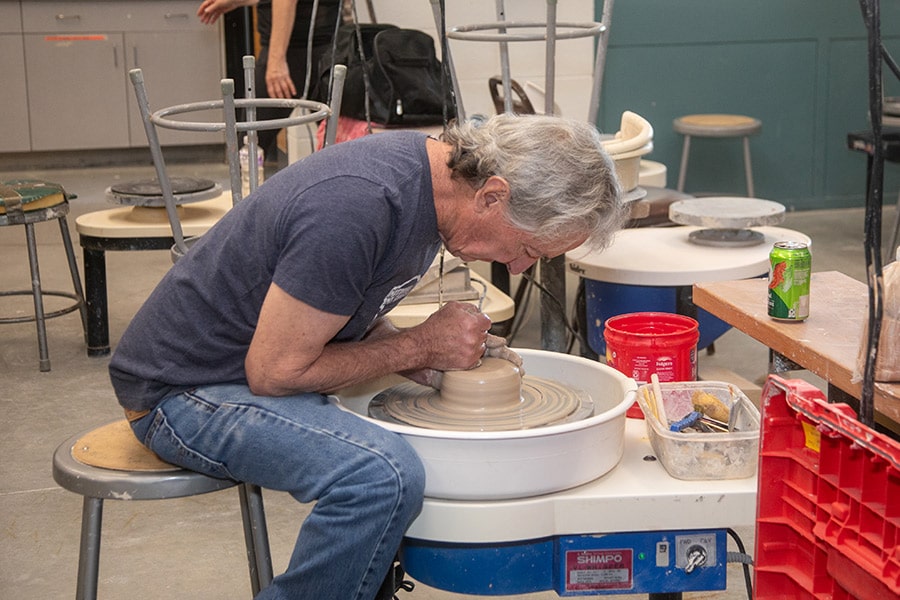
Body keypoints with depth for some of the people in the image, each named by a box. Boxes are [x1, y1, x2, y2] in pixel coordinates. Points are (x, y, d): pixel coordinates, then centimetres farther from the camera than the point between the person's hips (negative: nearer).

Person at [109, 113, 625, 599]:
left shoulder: (429, 164, -1)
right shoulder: (357, 207, -30)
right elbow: (274, 371, -24)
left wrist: (429, 367, -4)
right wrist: (421, 347, -16)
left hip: (261, 362, 10)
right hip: (185, 388, -9)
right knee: (386, 474, -29)